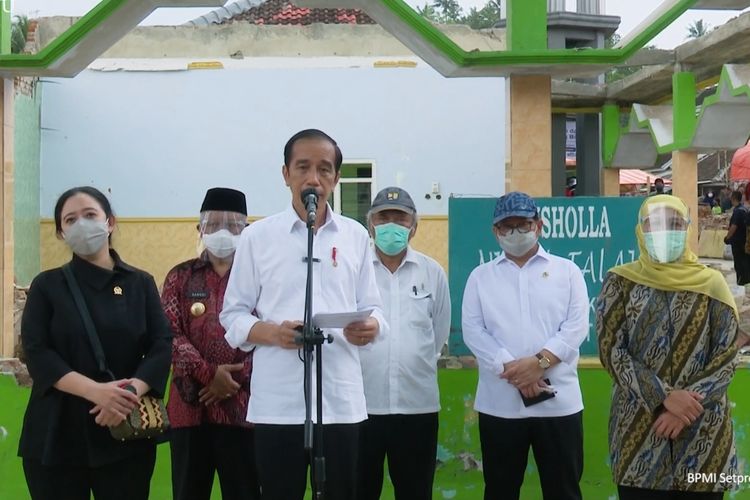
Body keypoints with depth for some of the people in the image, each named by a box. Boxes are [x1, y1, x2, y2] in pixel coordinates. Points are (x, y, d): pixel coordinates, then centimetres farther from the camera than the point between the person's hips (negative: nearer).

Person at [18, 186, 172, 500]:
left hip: (128, 432, 1)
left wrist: (131, 390, -20)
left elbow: (161, 346, 0)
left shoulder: (141, 283, 8)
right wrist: (96, 391, -21)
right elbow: (36, 352, -6)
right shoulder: (47, 285, 5)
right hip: (58, 432, -1)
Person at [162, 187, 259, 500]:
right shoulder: (181, 277, 10)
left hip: (243, 406, -1)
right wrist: (209, 373, -14)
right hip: (190, 405, 1)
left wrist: (232, 381, -12)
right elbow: (170, 333, -1)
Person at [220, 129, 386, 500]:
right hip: (277, 403, -2)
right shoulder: (257, 236, 2)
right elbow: (233, 315, 3)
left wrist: (371, 326, -12)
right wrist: (272, 332, -16)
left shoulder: (355, 235, 9)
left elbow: (371, 307, 12)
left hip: (342, 399, 2)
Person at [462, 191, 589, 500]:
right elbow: (473, 330, -1)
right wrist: (513, 370, -14)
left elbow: (576, 325, -2)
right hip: (500, 404, 1)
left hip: (558, 401, -1)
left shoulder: (567, 271, 9)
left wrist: (540, 361, -16)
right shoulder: (480, 276, 10)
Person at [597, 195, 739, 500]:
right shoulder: (620, 283, 1)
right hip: (638, 427, -1)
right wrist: (665, 397, -16)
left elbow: (727, 355, 0)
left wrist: (690, 403, -13)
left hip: (703, 431, 1)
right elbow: (611, 351, -6)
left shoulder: (710, 283, 3)